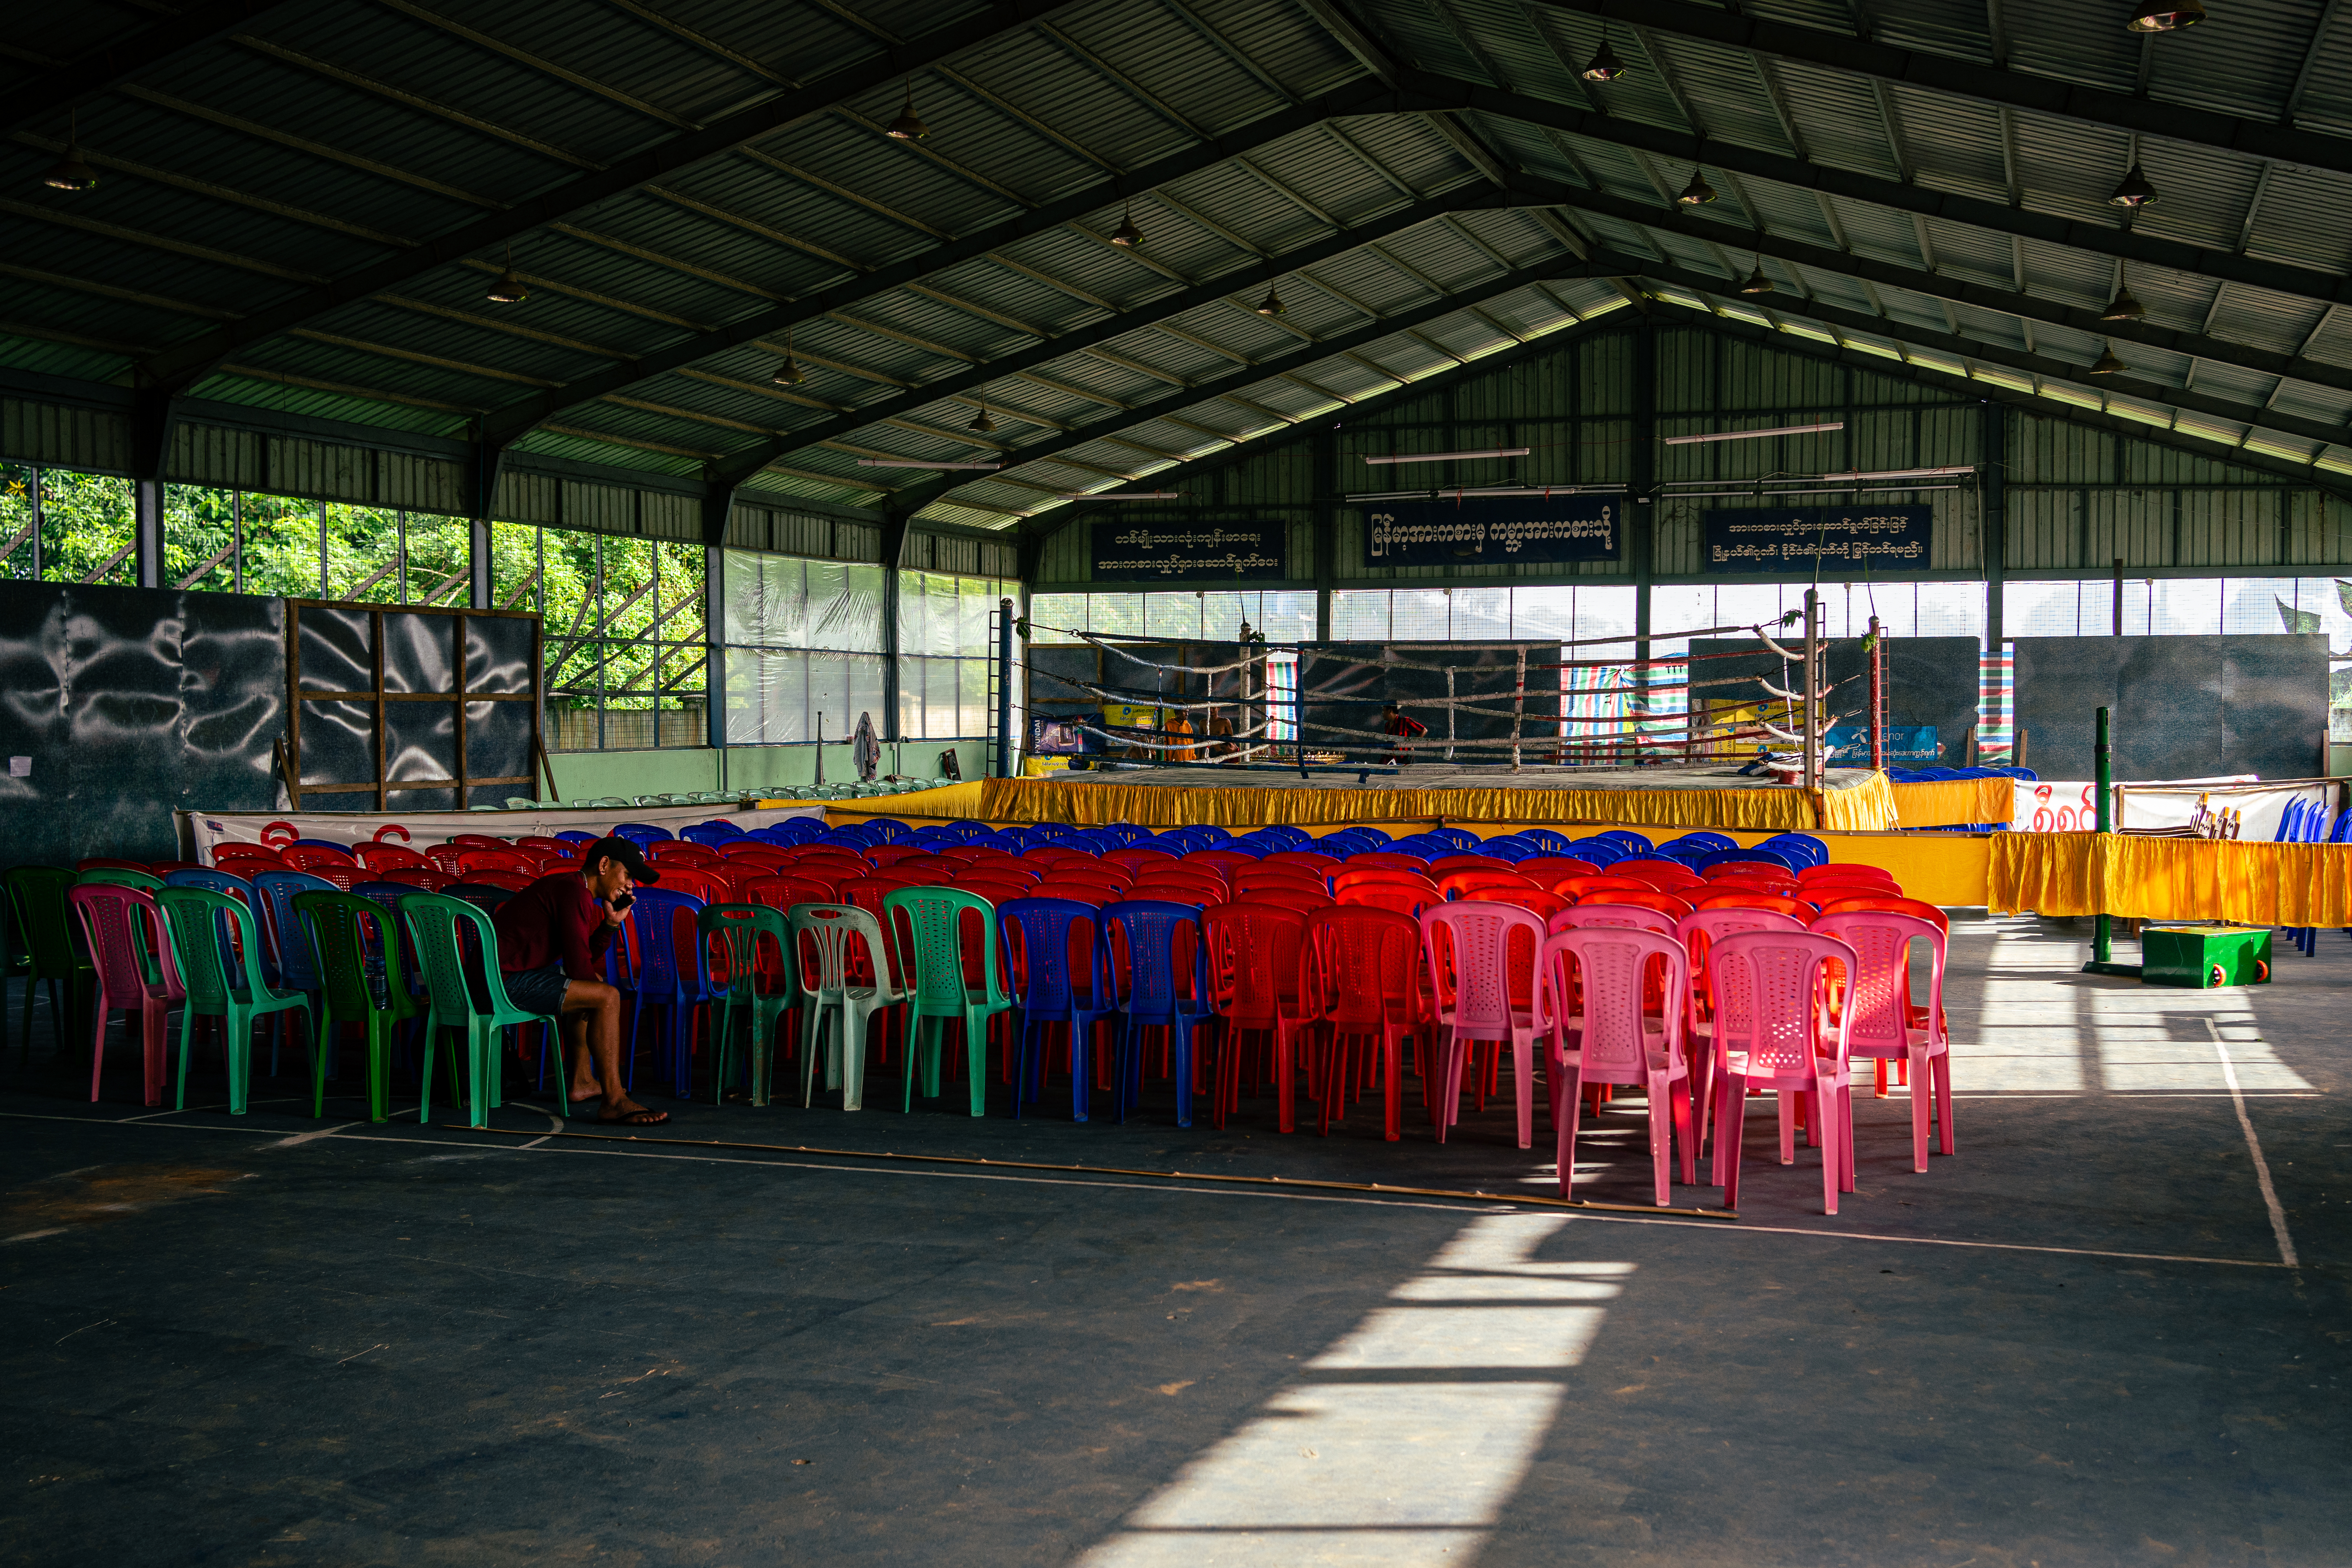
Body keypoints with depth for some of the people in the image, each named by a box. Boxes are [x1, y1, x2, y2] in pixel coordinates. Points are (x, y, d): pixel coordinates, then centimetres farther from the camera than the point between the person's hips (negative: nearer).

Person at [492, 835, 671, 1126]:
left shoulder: (567, 886, 18)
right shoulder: (574, 892, -15)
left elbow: (589, 956, 21)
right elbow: (578, 965, -18)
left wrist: (612, 923, 6)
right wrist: (597, 989, 2)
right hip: (505, 980, -11)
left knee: (593, 984, 30)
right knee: (606, 996, -18)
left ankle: (582, 1083, 30)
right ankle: (614, 1102, -15)